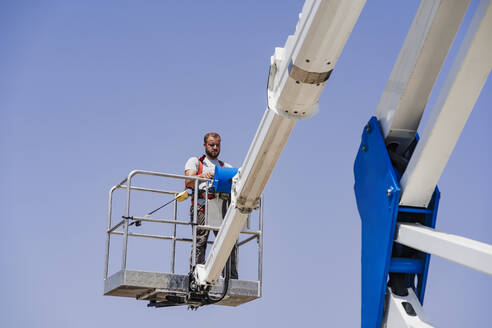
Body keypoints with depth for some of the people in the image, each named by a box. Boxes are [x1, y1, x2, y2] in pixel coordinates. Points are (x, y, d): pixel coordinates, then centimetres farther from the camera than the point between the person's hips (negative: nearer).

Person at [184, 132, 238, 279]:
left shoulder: (227, 167, 31)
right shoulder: (195, 162, 22)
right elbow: (188, 182, 4)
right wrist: (202, 176, -18)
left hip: (221, 207, 2)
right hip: (201, 207, -2)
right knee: (200, 242, -14)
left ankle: (231, 277, -13)